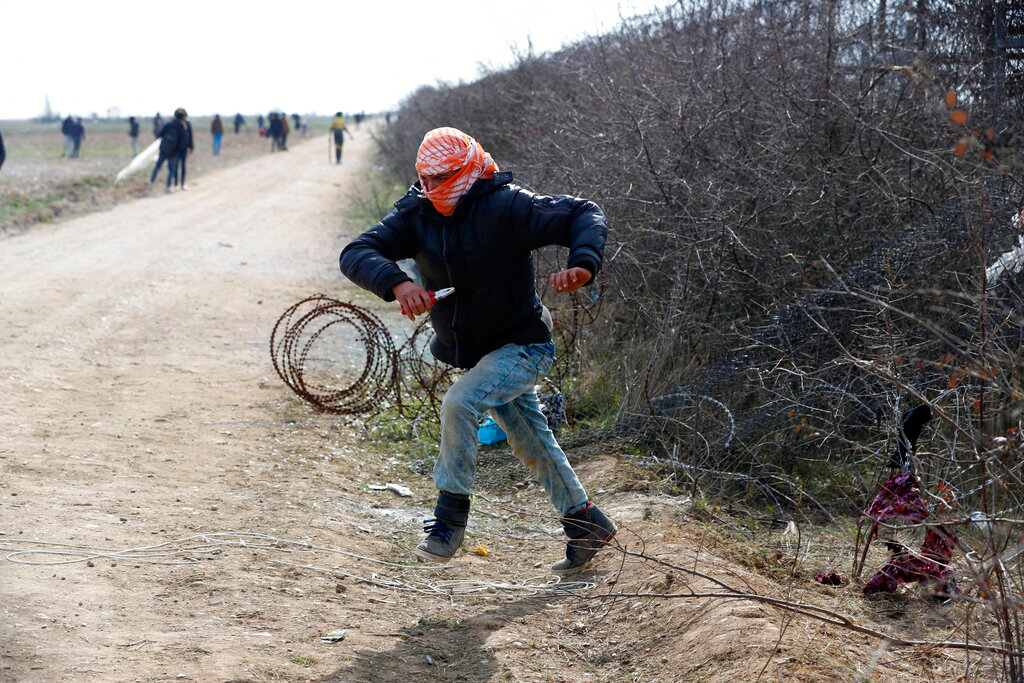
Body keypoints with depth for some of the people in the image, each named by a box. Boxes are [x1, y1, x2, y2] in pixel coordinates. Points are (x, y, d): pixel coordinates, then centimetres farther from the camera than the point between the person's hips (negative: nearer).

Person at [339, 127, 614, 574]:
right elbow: (355, 254, -20)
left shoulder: (505, 206, -21)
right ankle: (587, 523, 36)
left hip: (521, 345, -7)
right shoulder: (415, 214, -8)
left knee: (459, 403, -27)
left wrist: (583, 265, -39)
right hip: (473, 352, 7)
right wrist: (397, 283, -40)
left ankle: (451, 515, -13)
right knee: (532, 446, 18)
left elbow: (585, 215, -19)